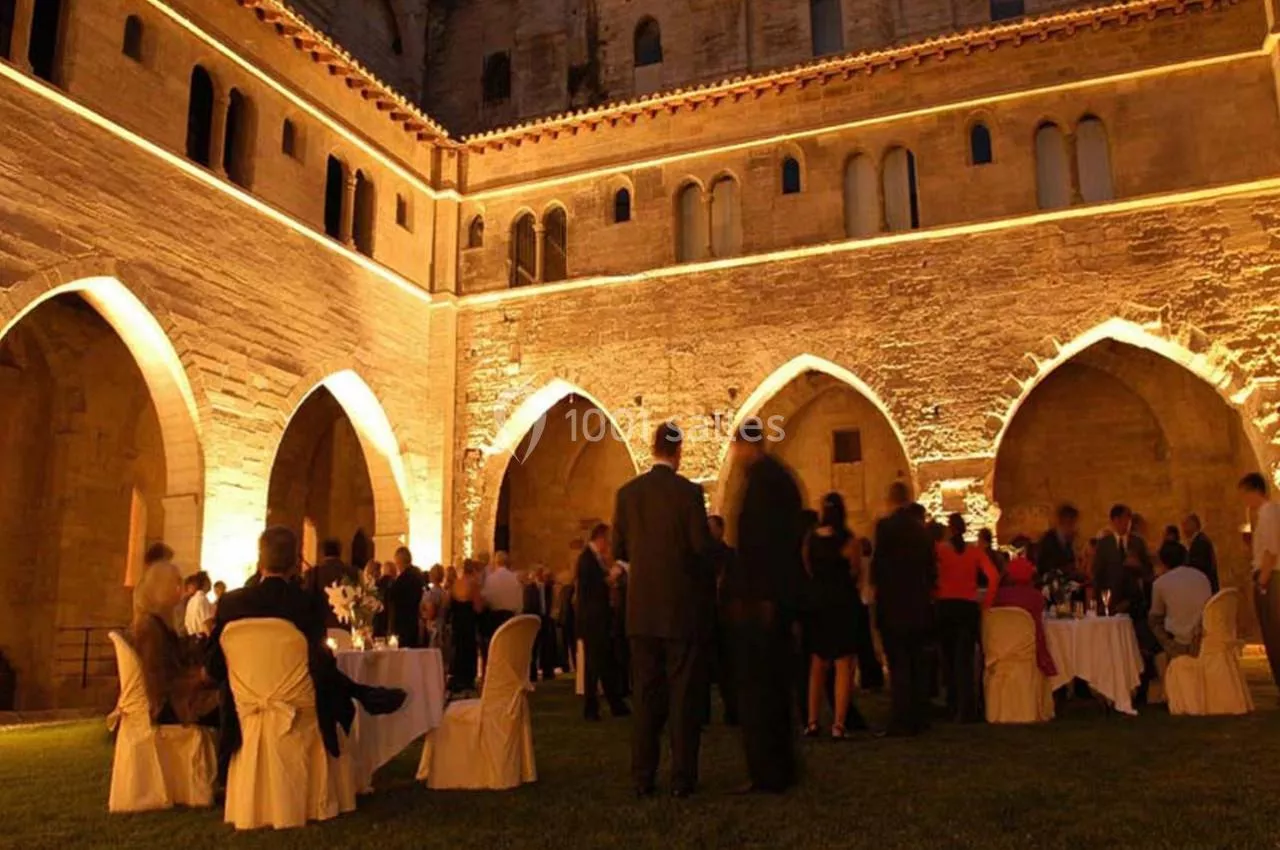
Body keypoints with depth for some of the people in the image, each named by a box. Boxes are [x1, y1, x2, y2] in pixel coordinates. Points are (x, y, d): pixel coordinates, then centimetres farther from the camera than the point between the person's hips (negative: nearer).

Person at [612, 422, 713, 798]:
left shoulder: (627, 492, 1)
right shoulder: (689, 492, -10)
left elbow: (619, 549, 5)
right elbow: (703, 548, -11)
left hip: (642, 608, 3)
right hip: (683, 608, -3)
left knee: (646, 694, 10)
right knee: (684, 694, 5)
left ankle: (643, 778, 13)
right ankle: (682, 778, 8)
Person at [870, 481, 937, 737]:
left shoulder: (886, 526, -11)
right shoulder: (922, 529, 7)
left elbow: (878, 563, -13)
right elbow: (931, 567, 10)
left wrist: (877, 585, 5)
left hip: (893, 604, -6)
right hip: (919, 605, 6)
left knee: (898, 664, -4)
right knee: (918, 663, 12)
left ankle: (902, 721, -5)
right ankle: (920, 718, 18)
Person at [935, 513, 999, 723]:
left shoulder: (940, 549, -1)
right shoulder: (975, 551, 2)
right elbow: (994, 577, -9)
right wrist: (987, 603, -4)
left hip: (945, 606, 0)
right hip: (969, 607, 0)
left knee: (949, 657, 13)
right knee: (965, 659, 0)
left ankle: (953, 707, 19)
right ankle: (966, 711, -7)